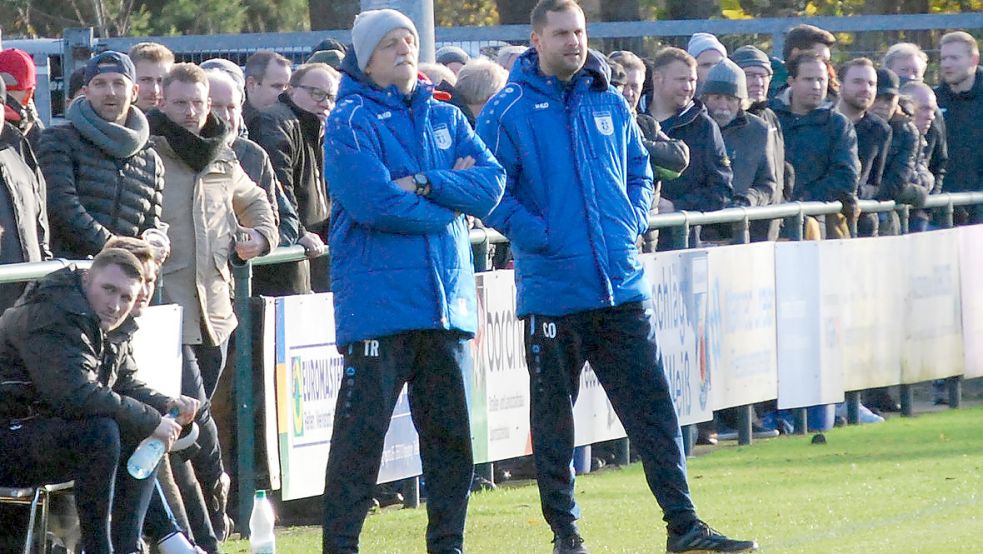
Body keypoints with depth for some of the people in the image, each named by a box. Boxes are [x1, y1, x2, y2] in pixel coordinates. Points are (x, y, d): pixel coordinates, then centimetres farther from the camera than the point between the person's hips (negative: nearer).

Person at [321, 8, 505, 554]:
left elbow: (491, 182, 1)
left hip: (447, 299, 6)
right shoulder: (350, 123, -3)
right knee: (361, 431, -6)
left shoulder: (446, 119, 15)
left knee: (451, 430, 9)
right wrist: (451, 196, -5)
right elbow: (373, 202, -17)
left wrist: (425, 184, -13)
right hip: (379, 300, -5)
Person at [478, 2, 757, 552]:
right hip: (552, 293, -4)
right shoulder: (510, 110, -5)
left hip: (621, 284, 4)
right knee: (553, 418, 6)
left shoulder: (609, 102, 10)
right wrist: (540, 236, -15)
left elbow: (640, 169, 20)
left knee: (655, 408, 1)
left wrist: (635, 220, 3)